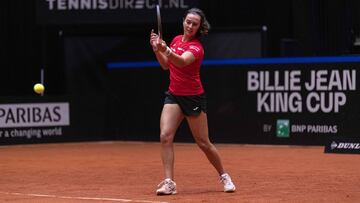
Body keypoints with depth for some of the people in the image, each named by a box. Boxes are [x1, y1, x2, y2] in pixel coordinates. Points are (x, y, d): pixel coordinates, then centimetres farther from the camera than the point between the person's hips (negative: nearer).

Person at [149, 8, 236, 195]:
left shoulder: (196, 47, -16)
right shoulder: (176, 40, 5)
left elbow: (182, 62, -38)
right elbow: (166, 65, 17)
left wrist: (166, 50, -56)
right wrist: (157, 49, 0)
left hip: (193, 97, -5)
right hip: (173, 95, 5)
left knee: (203, 143, 3)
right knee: (165, 136, -14)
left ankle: (224, 176, 25)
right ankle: (169, 183, -13)